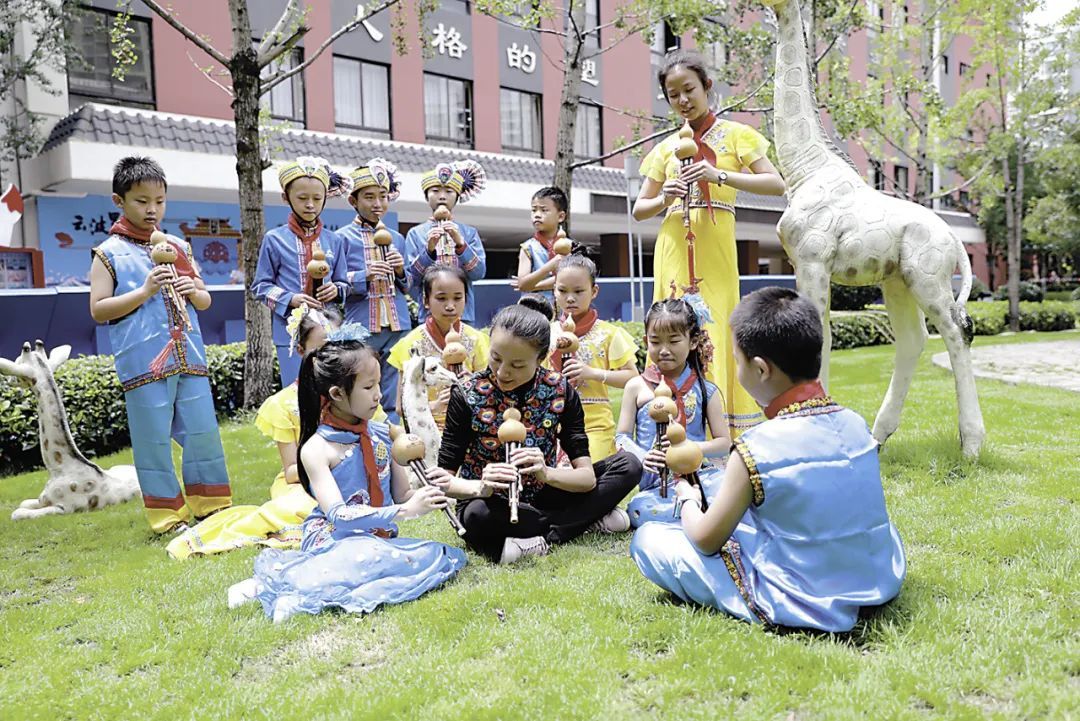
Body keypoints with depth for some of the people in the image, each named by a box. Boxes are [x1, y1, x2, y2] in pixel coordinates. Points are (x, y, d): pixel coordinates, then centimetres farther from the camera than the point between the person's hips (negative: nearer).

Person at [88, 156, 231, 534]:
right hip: (144, 362, -4)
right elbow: (98, 310, -4)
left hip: (189, 357, 4)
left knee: (203, 431, 7)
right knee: (154, 439, 2)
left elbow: (205, 301, 19)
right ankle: (168, 515, 14)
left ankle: (211, 506, 20)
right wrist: (145, 291, -14)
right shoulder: (109, 253, 1)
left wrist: (193, 291, -3)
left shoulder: (179, 247, 13)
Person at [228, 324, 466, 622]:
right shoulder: (316, 449, -8)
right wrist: (404, 511, -25)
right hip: (332, 540, -7)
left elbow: (401, 495, 11)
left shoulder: (383, 434, 7)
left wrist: (426, 494, -13)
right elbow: (338, 515, -18)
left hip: (378, 539, 7)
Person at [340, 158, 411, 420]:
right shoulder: (344, 237, 1)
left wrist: (401, 271, -2)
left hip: (398, 326, 4)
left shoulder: (397, 238, 13)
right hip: (361, 327, -4)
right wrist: (364, 276, -16)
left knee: (392, 401, 9)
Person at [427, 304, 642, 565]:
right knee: (477, 516, -39)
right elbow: (444, 479, -13)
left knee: (628, 466, -12)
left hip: (540, 496, 2)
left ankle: (540, 539, -19)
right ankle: (588, 520, -19)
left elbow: (587, 477, -13)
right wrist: (481, 487, -34)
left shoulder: (560, 391, -11)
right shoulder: (467, 395, -15)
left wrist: (546, 473, -33)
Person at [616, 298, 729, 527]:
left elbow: (724, 442, 6)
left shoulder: (706, 391, 7)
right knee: (639, 510, -32)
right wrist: (642, 457, -15)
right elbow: (622, 436, 6)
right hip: (656, 481, 1)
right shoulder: (636, 387, 7)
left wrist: (690, 447, -13)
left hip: (701, 472, -1)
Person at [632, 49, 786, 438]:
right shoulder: (665, 148, 15)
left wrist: (720, 175, -15)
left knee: (715, 329, -7)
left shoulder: (735, 135, 7)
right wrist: (664, 199, -6)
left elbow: (776, 184, -4)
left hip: (715, 248, -3)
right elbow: (639, 210, 15)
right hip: (674, 249, 3)